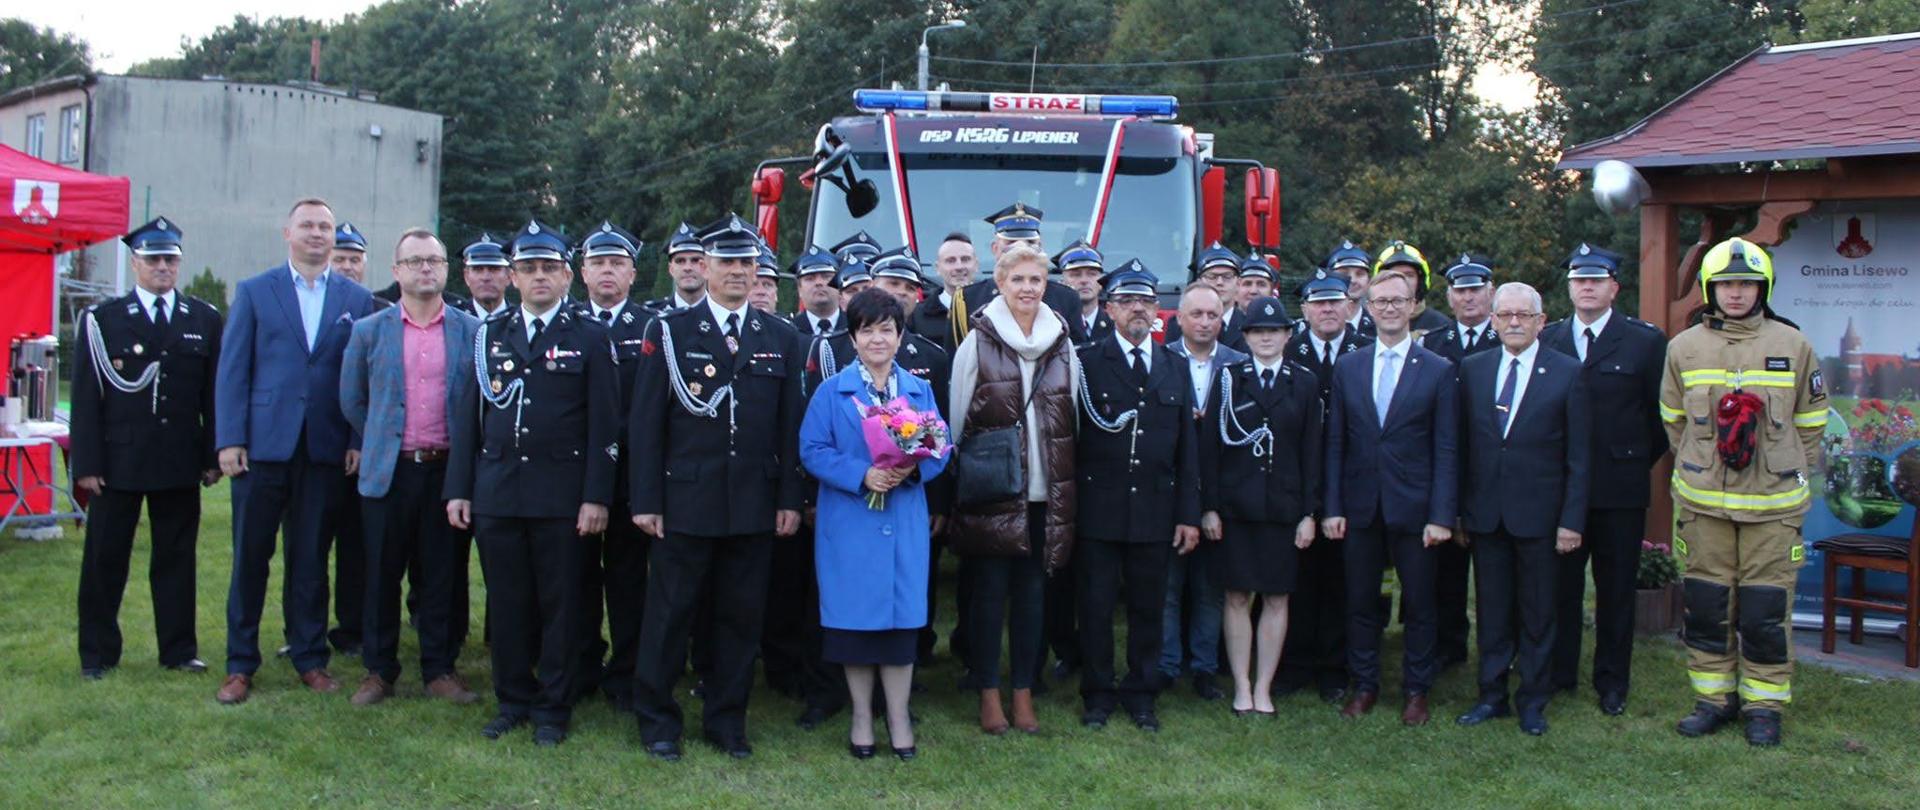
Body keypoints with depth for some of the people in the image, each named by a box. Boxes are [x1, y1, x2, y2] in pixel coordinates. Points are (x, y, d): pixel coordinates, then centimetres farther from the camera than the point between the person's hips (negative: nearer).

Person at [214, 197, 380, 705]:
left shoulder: (356, 299, 7)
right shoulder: (254, 292, 5)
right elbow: (231, 371, 1)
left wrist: (358, 440, -4)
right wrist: (229, 440, -6)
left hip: (326, 449, 1)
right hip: (262, 445, -1)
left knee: (311, 559, 9)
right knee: (250, 557, 5)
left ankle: (310, 658, 19)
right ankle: (240, 664, 15)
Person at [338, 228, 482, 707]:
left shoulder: (472, 332, 3)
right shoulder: (369, 331, 5)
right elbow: (351, 400, 13)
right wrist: (376, 444, 12)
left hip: (448, 470, 0)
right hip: (387, 472, 0)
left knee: (441, 576, 6)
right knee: (383, 575, 6)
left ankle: (439, 670, 16)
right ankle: (379, 671, 17)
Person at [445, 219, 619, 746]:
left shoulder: (589, 338, 2)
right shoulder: (490, 336, 12)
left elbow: (604, 426, -3)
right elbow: (469, 419, 11)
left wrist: (596, 498, -9)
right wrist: (458, 489, 5)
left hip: (561, 498, -3)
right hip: (496, 494, 3)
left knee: (559, 605, 3)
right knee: (506, 604, 9)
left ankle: (552, 709, 14)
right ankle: (513, 701, 23)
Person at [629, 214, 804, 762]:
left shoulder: (782, 338, 8)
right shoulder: (669, 332, 1)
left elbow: (790, 426, 7)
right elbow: (646, 422, -2)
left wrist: (790, 499, 2)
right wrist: (646, 500, -7)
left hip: (755, 505, 2)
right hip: (685, 500, -2)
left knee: (742, 616, 9)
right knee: (670, 613, 5)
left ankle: (727, 720, 23)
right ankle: (657, 719, 20)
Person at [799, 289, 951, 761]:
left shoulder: (920, 391, 8)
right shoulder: (832, 391, 0)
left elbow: (940, 449, 6)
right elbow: (812, 451, -5)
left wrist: (914, 468, -15)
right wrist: (861, 475, -18)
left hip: (906, 523, 2)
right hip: (850, 523, -2)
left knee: (902, 619, 5)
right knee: (855, 621, 5)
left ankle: (898, 718, 18)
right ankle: (862, 718, 20)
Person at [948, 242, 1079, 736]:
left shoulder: (1062, 343, 7)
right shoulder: (978, 342, -3)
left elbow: (1072, 419, 12)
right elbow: (957, 421, 0)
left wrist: (1066, 485, 8)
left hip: (1046, 492, 3)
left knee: (1032, 593, 8)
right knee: (989, 592, 3)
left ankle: (1024, 694, 18)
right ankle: (989, 695, 14)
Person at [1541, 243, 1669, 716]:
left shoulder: (1645, 341, 0)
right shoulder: (1546, 341, 6)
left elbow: (1661, 413, 3)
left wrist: (1640, 461, 3)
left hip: (1620, 487, -2)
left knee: (1616, 588, 7)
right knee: (1560, 585, 7)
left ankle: (1612, 682, 18)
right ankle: (1558, 673, 19)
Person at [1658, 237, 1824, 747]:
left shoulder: (1792, 346, 1)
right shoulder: (1684, 348, 4)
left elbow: (1810, 424, 10)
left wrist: (1796, 479, 8)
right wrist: (1696, 472, 11)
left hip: (1773, 503, -1)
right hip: (1702, 502, 1)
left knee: (1767, 608, 1)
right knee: (1706, 604, 6)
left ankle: (1764, 704, 15)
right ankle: (1714, 698, 20)